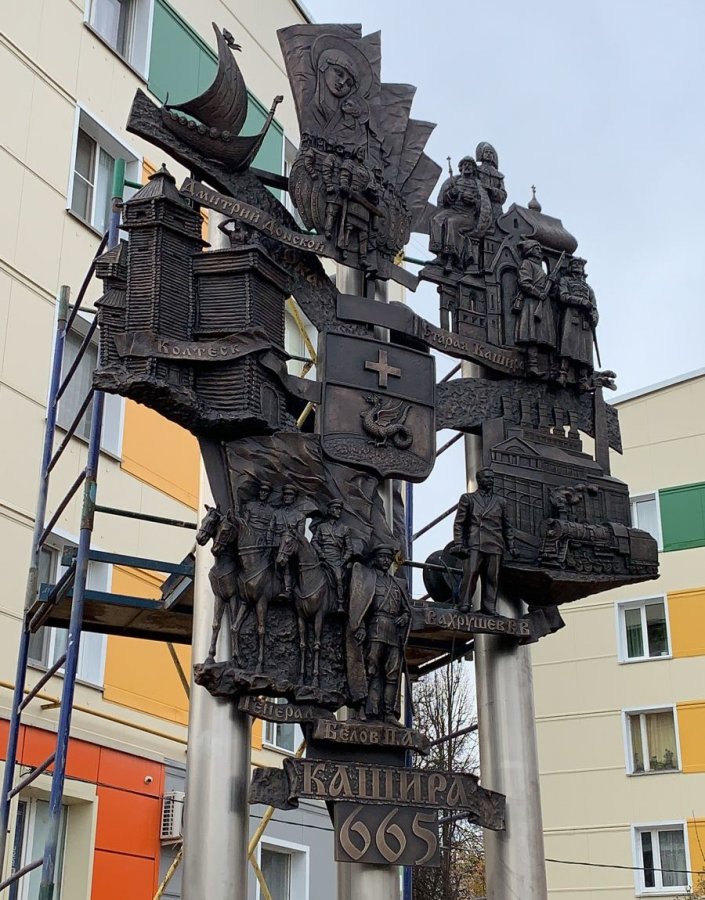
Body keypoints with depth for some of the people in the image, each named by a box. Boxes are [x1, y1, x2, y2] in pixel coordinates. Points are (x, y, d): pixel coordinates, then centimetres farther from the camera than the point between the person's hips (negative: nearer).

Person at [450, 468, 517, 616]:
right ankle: (464, 604, -13)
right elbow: (459, 523, 9)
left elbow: (507, 527, 24)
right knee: (471, 573, -16)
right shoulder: (468, 498, 15)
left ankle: (489, 607, 0)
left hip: (495, 546, 3)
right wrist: (458, 543, -2)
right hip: (475, 544, -3)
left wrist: (511, 546, 15)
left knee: (492, 577, -4)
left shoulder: (501, 502, 23)